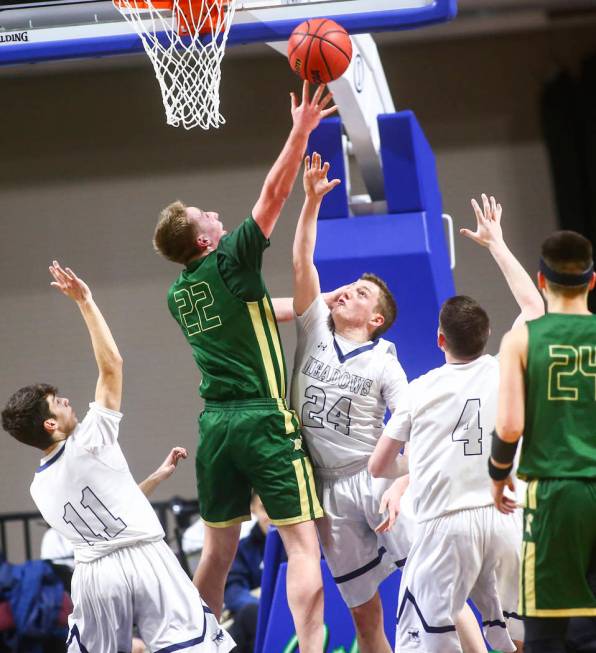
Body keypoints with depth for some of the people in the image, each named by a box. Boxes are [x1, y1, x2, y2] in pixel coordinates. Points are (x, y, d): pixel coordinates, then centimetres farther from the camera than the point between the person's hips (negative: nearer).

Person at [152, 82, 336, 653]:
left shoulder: (178, 295, 13)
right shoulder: (228, 263, -7)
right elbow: (272, 194, -10)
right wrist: (301, 130, -8)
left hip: (215, 423, 7)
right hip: (264, 419, -7)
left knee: (218, 547, 16)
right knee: (302, 543, -7)